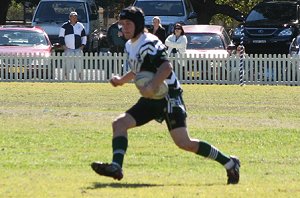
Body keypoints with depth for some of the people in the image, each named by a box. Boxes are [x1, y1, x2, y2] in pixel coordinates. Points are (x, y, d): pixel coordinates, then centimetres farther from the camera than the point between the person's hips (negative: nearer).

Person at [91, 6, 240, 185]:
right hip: (151, 100, 9)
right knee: (119, 123, -5)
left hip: (169, 96, -9)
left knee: (184, 143, -16)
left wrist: (152, 86, -42)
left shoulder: (149, 43, -14)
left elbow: (167, 67, -29)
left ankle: (229, 163, -6)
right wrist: (121, 81, 17)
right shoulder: (130, 46, 15)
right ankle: (116, 167, -17)